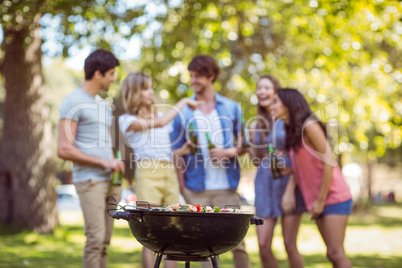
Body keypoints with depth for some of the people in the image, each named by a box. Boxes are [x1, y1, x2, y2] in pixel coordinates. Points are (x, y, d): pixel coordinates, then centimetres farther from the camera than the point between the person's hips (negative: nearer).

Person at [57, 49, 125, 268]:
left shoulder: (104, 105, 19)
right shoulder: (73, 103, -7)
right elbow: (64, 150, -14)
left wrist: (115, 162, 8)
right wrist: (103, 162, -13)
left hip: (111, 180, 8)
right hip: (90, 180, -8)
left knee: (105, 241, 7)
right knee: (95, 239, -13)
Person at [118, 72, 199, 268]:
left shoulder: (160, 114, 21)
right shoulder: (127, 120, 3)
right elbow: (160, 123, -11)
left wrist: (183, 150, 2)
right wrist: (183, 102, -3)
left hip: (170, 173, 6)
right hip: (148, 173, -5)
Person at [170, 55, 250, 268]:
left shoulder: (232, 108, 6)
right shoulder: (183, 112, 5)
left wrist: (230, 152, -10)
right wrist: (182, 187, 0)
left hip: (227, 187, 0)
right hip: (197, 190, 0)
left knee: (237, 241, 1)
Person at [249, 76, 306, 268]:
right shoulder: (256, 125, 14)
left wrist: (290, 191, -16)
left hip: (287, 182, -5)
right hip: (265, 183, 5)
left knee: (290, 245, -4)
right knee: (263, 246, -3)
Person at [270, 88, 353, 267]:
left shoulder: (309, 126, -12)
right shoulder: (292, 131, 14)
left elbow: (329, 163, -16)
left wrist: (321, 200, -14)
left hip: (334, 198, -8)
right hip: (317, 202, 8)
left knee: (336, 254, -12)